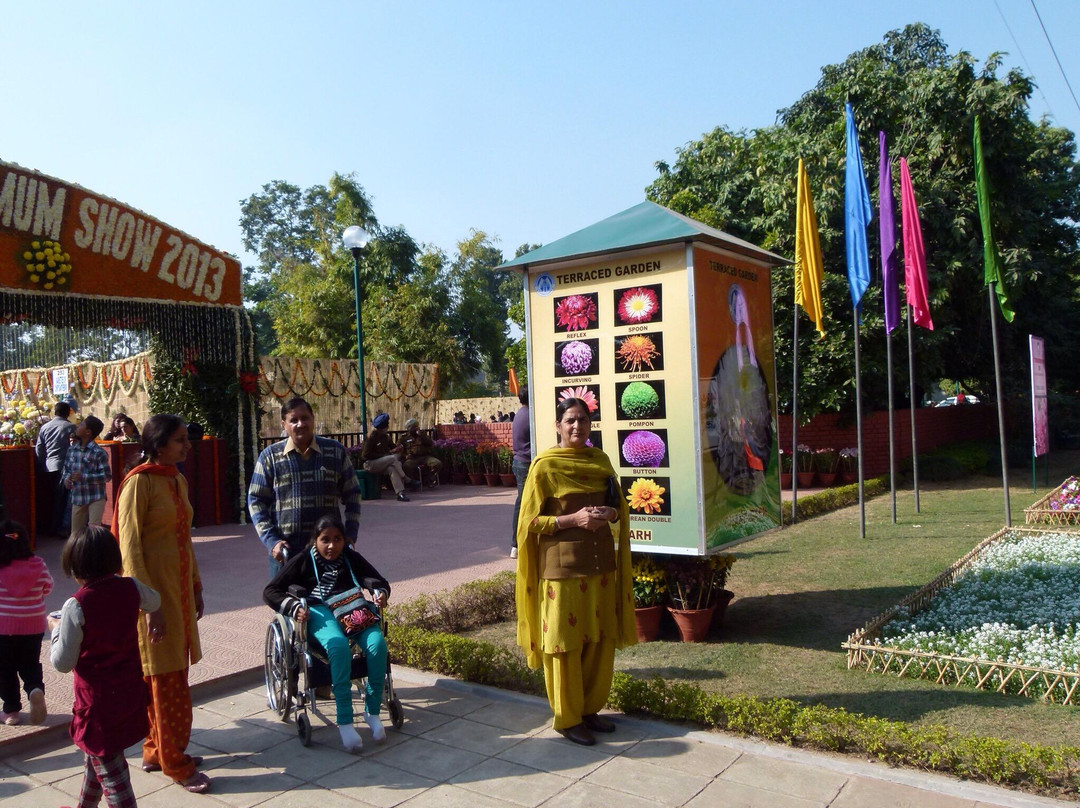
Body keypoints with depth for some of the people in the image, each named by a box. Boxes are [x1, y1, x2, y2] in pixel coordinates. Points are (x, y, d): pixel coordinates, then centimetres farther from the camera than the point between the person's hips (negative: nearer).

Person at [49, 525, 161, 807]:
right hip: (131, 692, 7)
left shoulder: (76, 606, -22)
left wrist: (56, 628, 0)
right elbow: (154, 602, 18)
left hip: (98, 699, -7)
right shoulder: (130, 588, -6)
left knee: (109, 769, 3)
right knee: (95, 755, 28)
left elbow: (63, 663, -15)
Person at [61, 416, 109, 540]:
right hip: (77, 497, 6)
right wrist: (66, 479, -5)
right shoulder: (72, 449, 7)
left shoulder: (98, 452, -12)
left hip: (95, 498, -6)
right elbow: (66, 469, 17)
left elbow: (106, 475, -13)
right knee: (75, 532, 14)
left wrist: (84, 477, -22)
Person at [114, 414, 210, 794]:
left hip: (180, 587, 8)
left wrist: (196, 585, 16)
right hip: (154, 588, -8)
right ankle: (175, 763, 13)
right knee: (167, 679, 1)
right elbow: (129, 548, -17)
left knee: (172, 673, 16)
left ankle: (156, 751, 31)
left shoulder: (177, 480, 10)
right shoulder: (140, 482, -15)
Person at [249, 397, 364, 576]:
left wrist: (350, 535, 1)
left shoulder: (335, 451, 4)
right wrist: (271, 540, -8)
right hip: (285, 549, -1)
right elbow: (256, 500, 3)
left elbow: (352, 494, 9)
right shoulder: (270, 456, 1)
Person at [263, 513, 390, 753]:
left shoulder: (351, 557, 17)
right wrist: (293, 607, -11)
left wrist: (380, 592, -10)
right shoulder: (303, 560, 10)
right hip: (320, 612, -3)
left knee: (378, 644, -29)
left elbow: (379, 581, 15)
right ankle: (344, 721, -32)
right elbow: (270, 591, 7)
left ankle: (372, 711, -12)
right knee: (338, 646, -38)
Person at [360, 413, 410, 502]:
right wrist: (384, 455, -16)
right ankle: (406, 480, -16)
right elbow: (366, 454, -15)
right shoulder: (371, 437, -11)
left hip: (381, 463, 6)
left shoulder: (385, 436, 11)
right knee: (393, 458, -29)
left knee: (392, 468, -29)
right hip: (370, 464, -6)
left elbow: (392, 446, 20)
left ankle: (400, 493, -39)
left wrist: (395, 450, -6)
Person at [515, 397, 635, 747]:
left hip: (601, 562, 5)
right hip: (563, 565, -5)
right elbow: (530, 522, -7)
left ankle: (590, 709, 29)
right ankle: (567, 718, 19)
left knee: (601, 639, 11)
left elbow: (619, 505, 15)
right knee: (566, 642, 3)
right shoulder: (545, 465, -7)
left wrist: (608, 513, -8)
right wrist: (573, 519, -19)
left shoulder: (600, 459, 8)